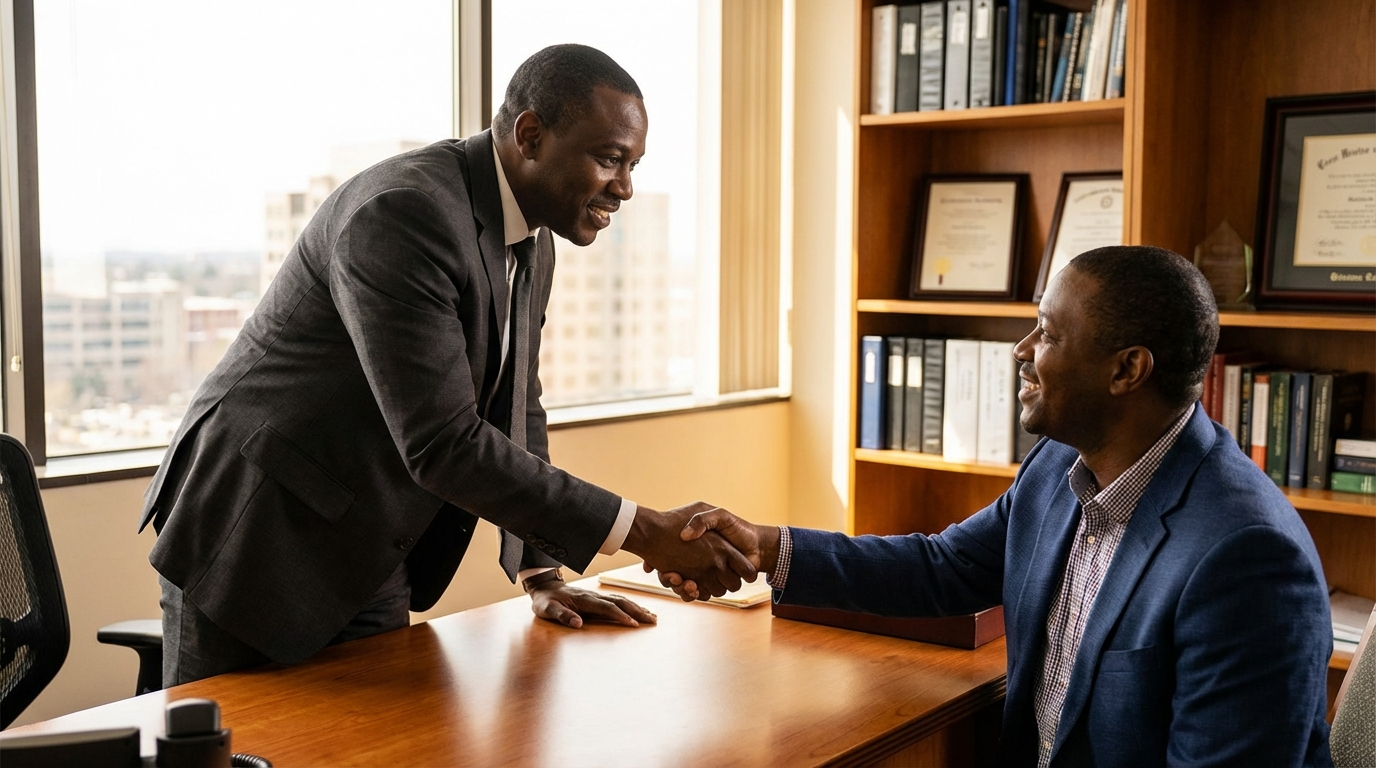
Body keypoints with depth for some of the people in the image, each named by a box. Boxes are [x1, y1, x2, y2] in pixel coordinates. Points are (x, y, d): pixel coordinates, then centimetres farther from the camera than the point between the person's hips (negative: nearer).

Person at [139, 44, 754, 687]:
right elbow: (443, 443, -31)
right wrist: (643, 531, -28)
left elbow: (513, 407, 13)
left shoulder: (532, 242, 4)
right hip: (257, 543, -8)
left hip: (369, 561, 8)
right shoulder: (403, 213, -26)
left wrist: (540, 574, 4)